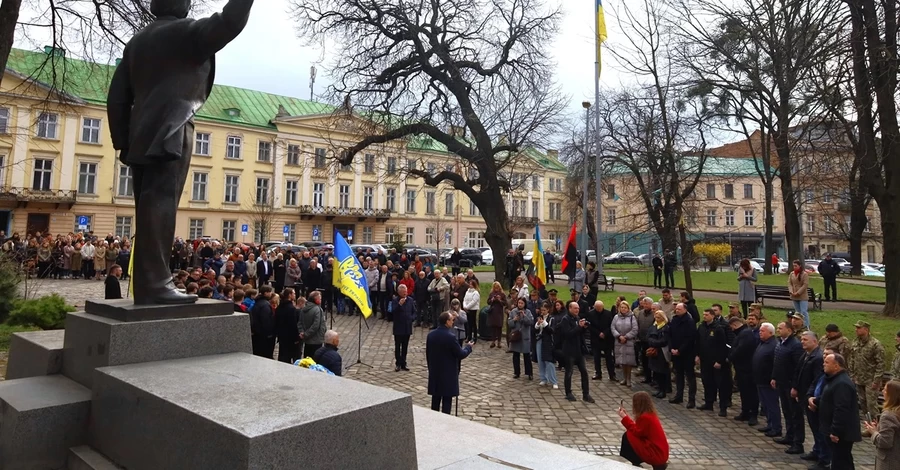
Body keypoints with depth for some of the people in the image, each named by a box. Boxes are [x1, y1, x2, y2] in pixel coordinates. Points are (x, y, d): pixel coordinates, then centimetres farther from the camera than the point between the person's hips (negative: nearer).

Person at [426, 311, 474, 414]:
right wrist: (468, 347, 5)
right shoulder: (451, 337, -21)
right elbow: (461, 354, -14)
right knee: (447, 400, 3)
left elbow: (427, 354, 9)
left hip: (434, 373, 6)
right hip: (448, 374, -6)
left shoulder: (430, 335, 0)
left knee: (435, 399, 15)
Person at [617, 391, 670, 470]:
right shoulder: (649, 414, 10)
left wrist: (624, 417, -13)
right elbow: (637, 429, 11)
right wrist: (626, 415, 9)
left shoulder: (645, 417, -19)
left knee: (627, 436, -10)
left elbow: (636, 432, -18)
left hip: (656, 454, -9)